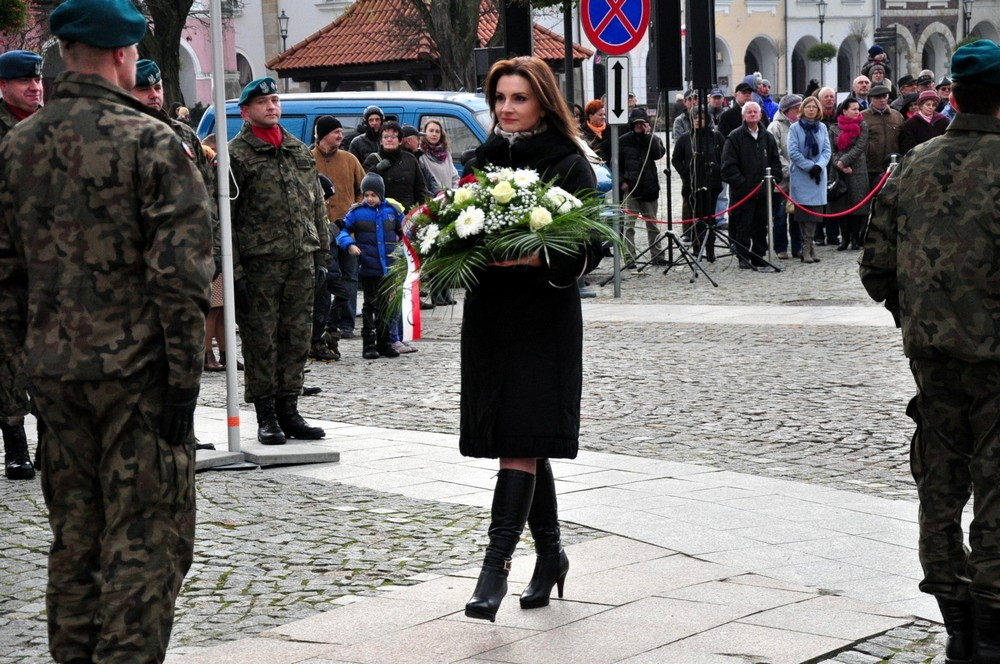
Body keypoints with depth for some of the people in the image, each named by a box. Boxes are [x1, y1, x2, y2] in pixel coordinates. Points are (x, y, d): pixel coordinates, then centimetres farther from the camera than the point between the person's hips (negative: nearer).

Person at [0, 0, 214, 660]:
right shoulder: (151, 142, -12)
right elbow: (181, 274, -16)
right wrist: (184, 377, -12)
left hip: (54, 369, 6)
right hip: (137, 369, -6)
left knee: (74, 535, 16)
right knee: (146, 539, 0)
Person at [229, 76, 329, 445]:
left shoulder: (300, 152, 15)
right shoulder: (236, 156, -3)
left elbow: (318, 207, 19)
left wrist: (321, 256, 12)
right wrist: (234, 271, -13)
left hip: (301, 261, 5)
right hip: (258, 263, -5)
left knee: (297, 337, 7)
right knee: (260, 339, -1)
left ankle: (288, 409, 17)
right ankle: (266, 415, 7)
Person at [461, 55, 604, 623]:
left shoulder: (569, 165, -5)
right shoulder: (488, 158, 12)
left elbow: (590, 247, -10)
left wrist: (535, 257, -25)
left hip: (544, 318, -6)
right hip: (490, 313, 6)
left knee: (521, 443, -10)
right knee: (525, 444, 12)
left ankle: (497, 566, -12)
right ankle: (550, 554, 25)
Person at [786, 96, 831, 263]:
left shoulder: (822, 127, 9)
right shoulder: (795, 128, -1)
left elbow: (826, 150, 5)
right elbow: (793, 152, -7)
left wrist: (819, 166, -12)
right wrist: (809, 166, -14)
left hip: (818, 176, 3)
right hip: (800, 176, -3)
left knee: (814, 213, 1)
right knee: (804, 213, -4)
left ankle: (808, 248, 7)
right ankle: (808, 247, 0)